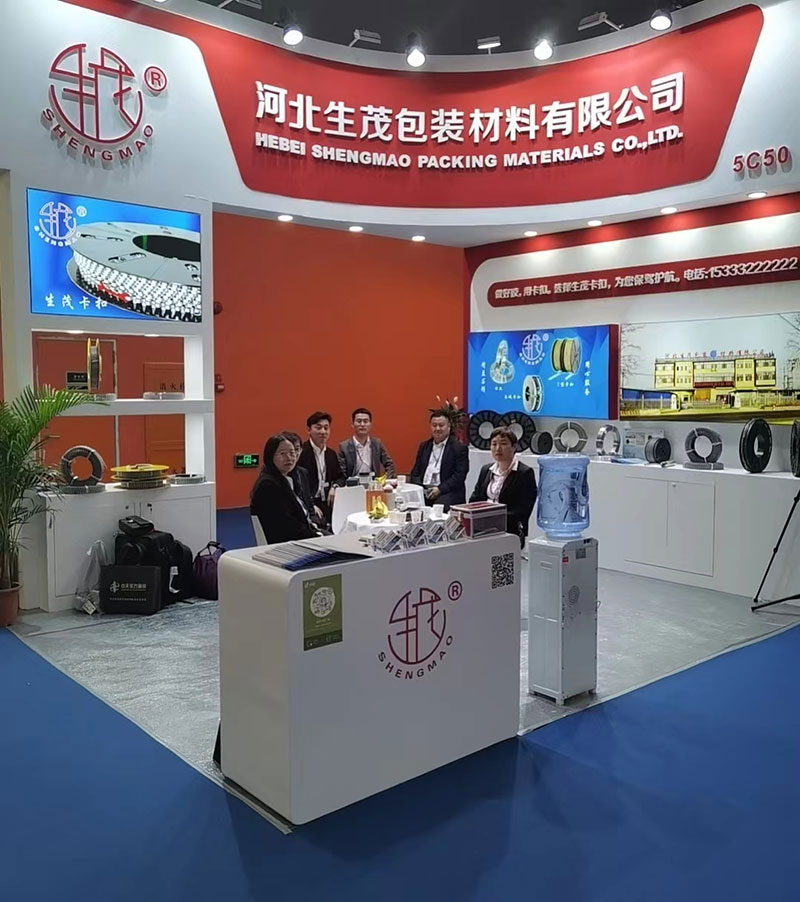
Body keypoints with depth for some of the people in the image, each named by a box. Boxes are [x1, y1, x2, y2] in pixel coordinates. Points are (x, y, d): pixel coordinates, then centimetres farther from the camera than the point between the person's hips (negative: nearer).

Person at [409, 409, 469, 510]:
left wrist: (440, 489, -17)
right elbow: (415, 472, 17)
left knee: (440, 504, -37)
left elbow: (460, 476, -6)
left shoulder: (459, 448, 3)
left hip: (447, 492, -4)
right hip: (423, 491, 4)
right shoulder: (424, 446, 20)